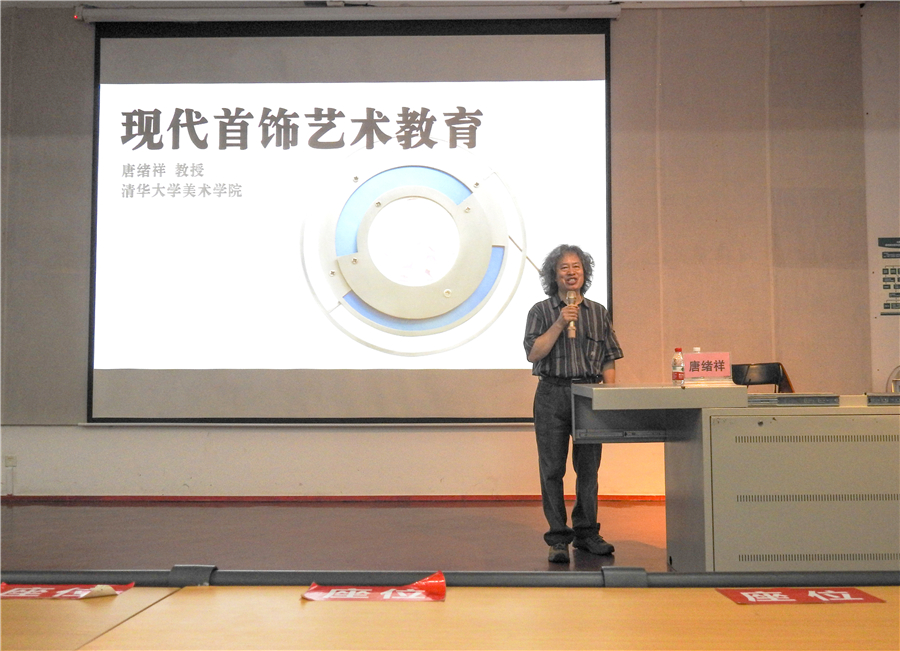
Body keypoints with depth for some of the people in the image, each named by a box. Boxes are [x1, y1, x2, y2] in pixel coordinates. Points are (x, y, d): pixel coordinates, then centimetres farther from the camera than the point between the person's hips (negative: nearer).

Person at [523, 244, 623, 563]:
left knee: (589, 467, 7)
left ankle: (586, 533, 20)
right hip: (552, 395, -2)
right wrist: (559, 324, -14)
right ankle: (558, 539, 6)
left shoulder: (598, 312, 12)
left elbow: (609, 359, 12)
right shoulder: (541, 311, 4)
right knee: (552, 468, -1)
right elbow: (533, 353, -7)